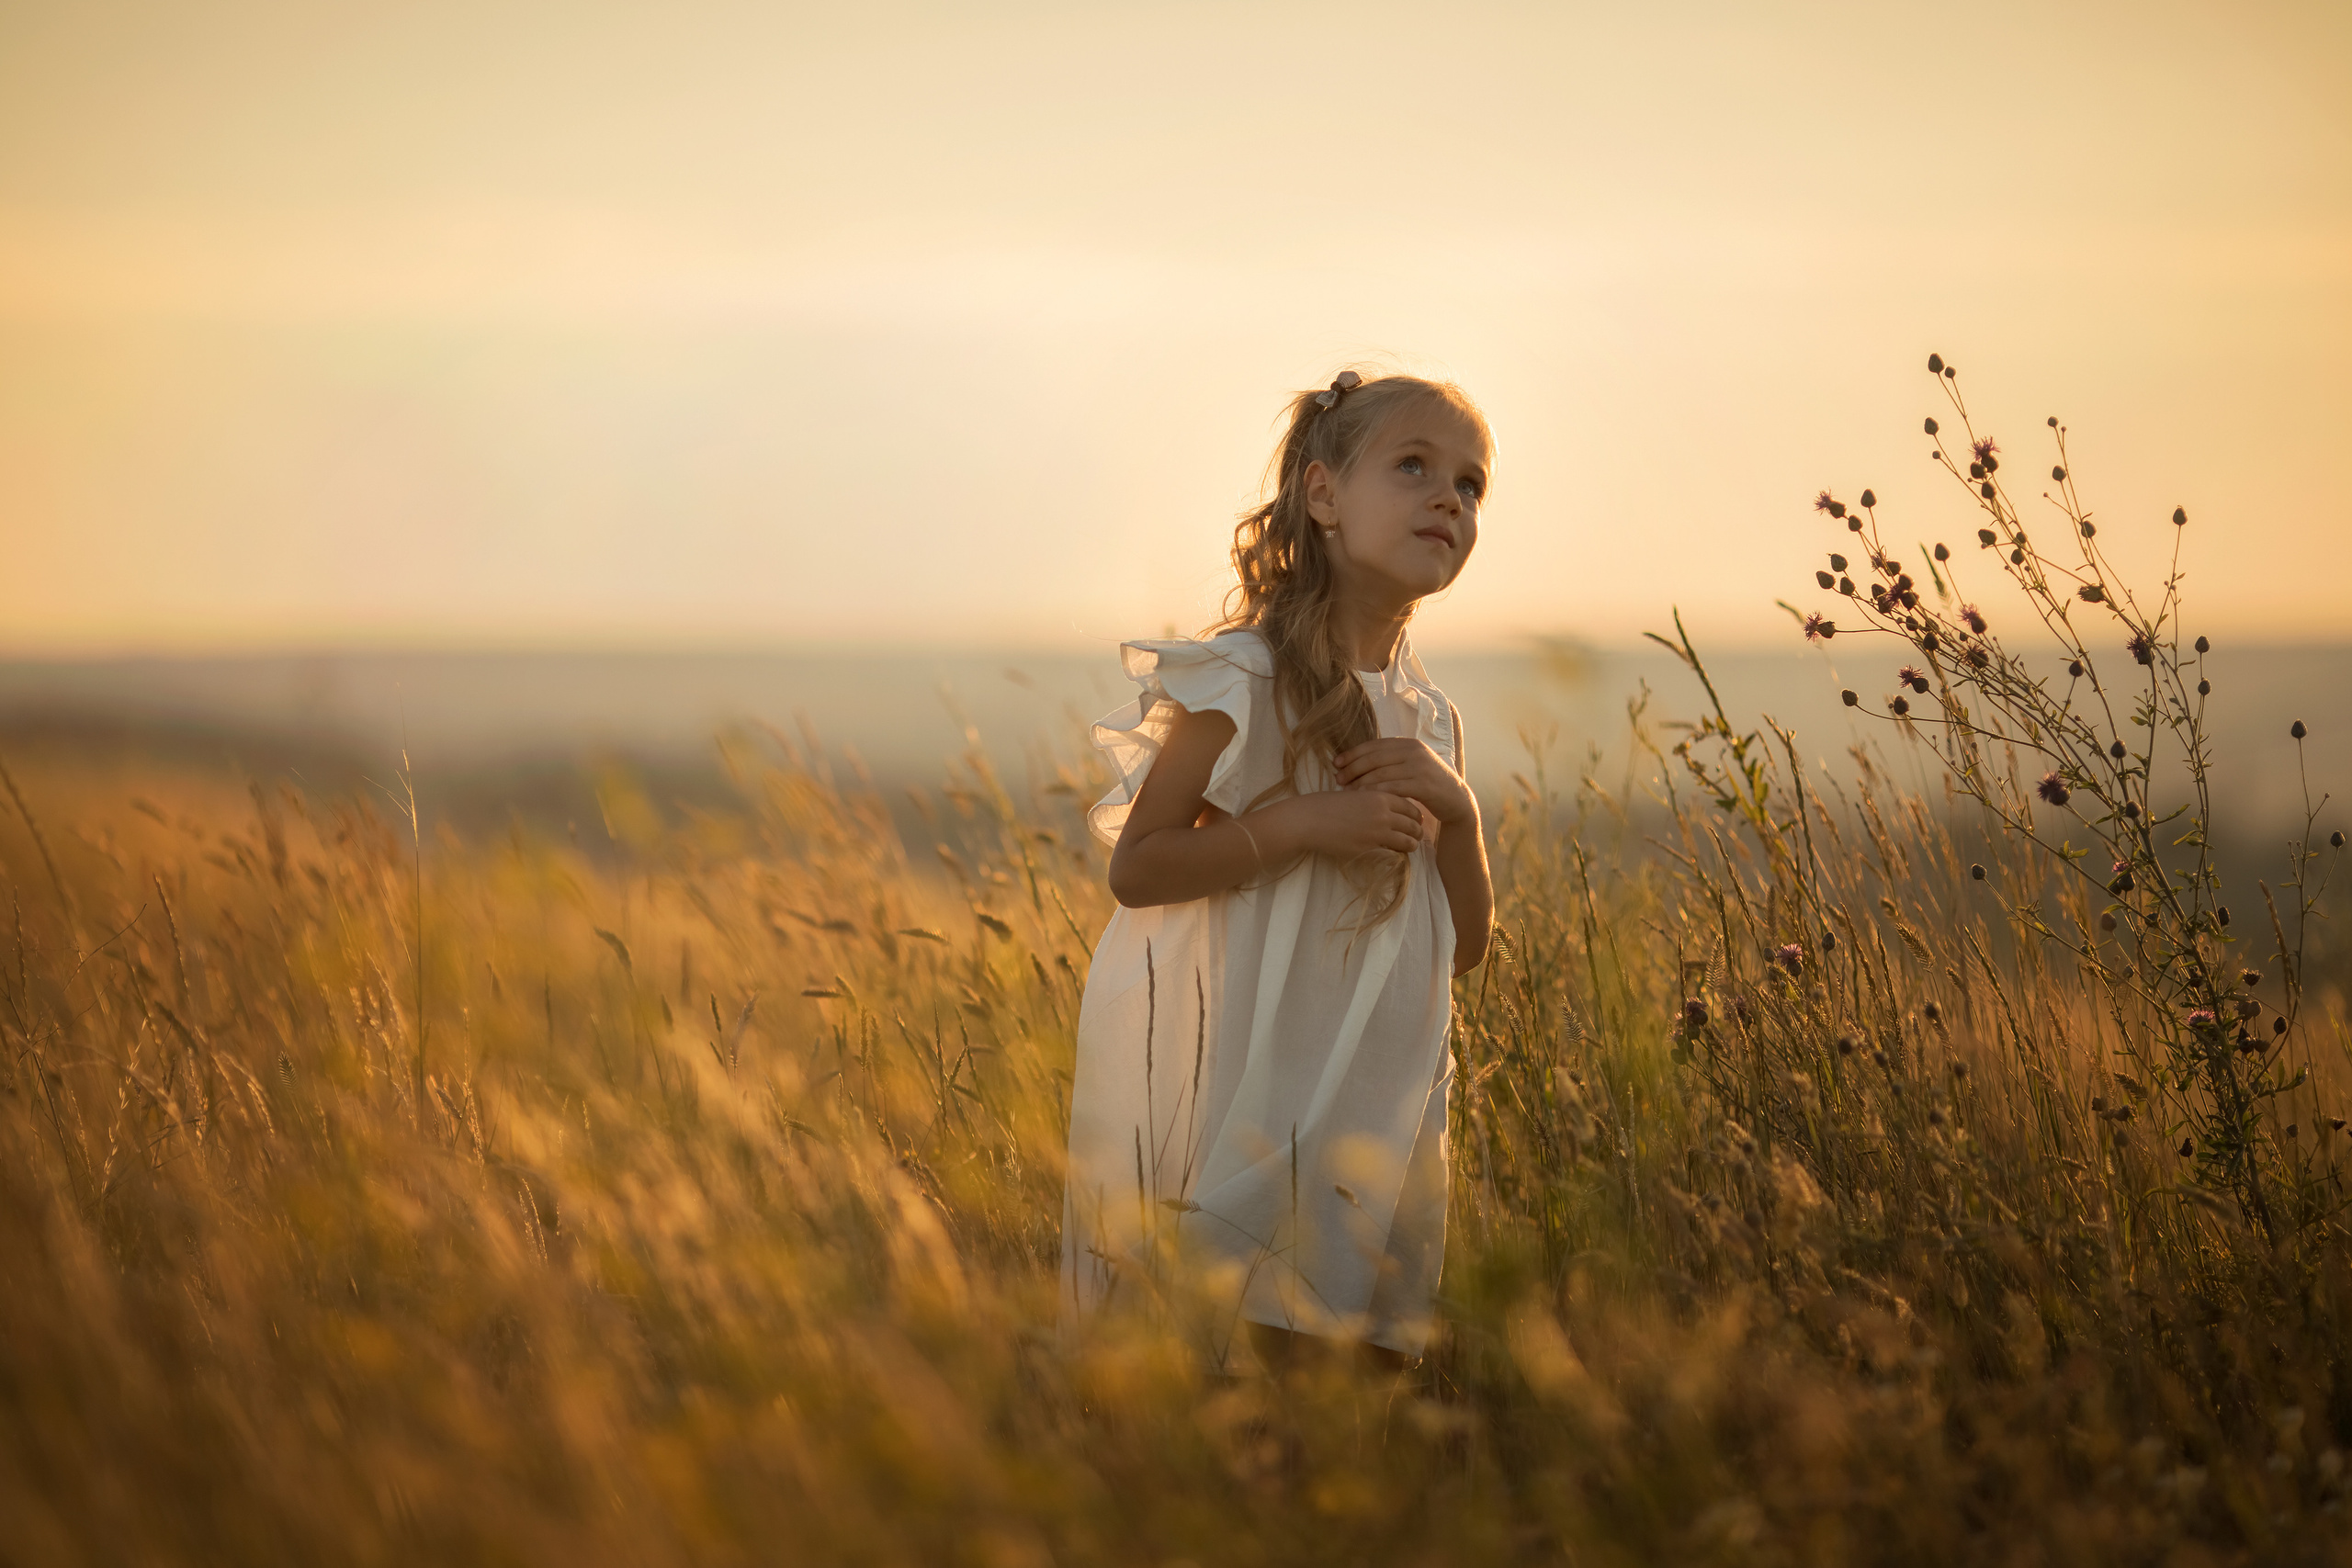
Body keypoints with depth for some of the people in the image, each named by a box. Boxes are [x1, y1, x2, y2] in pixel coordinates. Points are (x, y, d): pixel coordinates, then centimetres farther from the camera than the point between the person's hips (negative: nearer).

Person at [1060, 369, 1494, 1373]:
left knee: (1369, 1360, 6)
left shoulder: (1426, 718, 11)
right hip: (1234, 1095, -6)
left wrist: (1454, 811, -7)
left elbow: (1465, 945, 11)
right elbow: (1135, 867, -13)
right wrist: (1301, 821, -22)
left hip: (1367, 1105, 6)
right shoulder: (1242, 680, -9)